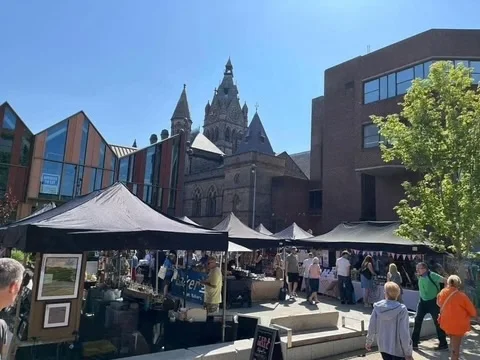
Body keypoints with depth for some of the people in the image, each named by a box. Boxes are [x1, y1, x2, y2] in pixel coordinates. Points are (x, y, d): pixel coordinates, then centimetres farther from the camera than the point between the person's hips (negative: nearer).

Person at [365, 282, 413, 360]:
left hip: (383, 347, 4)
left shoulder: (377, 307, -9)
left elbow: (372, 328, -1)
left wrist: (368, 342, 15)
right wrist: (408, 352, -6)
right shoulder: (401, 310, -19)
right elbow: (404, 333, -17)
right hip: (398, 349, -4)